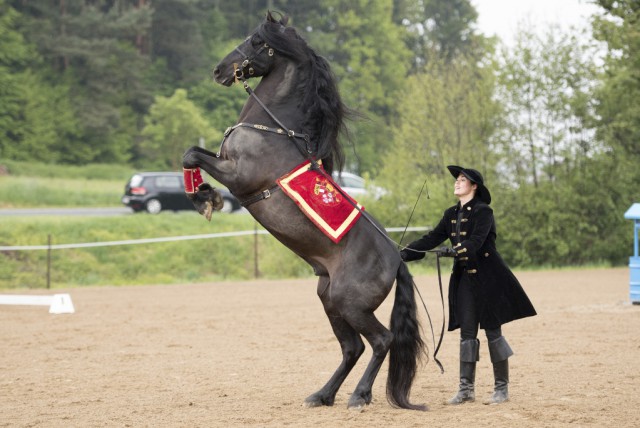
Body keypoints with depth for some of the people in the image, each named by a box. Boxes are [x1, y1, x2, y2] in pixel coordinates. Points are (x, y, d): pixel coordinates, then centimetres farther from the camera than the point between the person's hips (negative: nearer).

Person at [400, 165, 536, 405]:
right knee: (467, 333, 4)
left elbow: (475, 242, -25)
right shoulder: (452, 214, 10)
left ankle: (502, 388, 7)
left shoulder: (483, 212, -11)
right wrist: (405, 254, -5)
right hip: (464, 277, 6)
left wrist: (453, 251, -40)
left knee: (493, 331, -1)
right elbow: (432, 239, 6)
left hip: (487, 278, -6)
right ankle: (466, 389, 6)